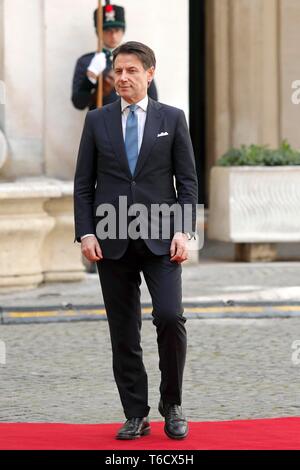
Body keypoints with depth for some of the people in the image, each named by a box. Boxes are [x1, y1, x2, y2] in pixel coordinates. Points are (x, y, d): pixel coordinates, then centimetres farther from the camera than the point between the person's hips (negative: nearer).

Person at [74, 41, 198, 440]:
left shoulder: (172, 119, 5)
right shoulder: (97, 121, 8)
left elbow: (187, 180, 4)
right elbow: (83, 183, 7)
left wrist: (183, 232, -8)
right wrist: (85, 234, -4)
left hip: (160, 239, -1)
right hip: (112, 242, 2)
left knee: (170, 317, -15)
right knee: (123, 332, 3)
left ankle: (172, 405, 3)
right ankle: (136, 415, 11)